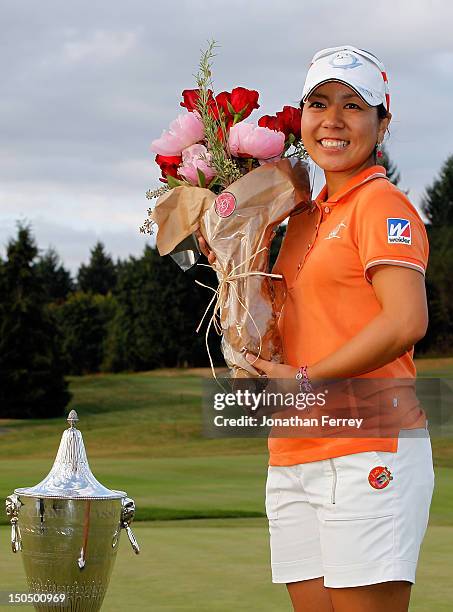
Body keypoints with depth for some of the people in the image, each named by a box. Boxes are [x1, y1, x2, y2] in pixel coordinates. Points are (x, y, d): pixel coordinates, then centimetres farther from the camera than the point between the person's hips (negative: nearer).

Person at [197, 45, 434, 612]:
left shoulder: (381, 205, -6)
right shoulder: (305, 219, 20)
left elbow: (406, 322, -19)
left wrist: (307, 379, -12)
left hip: (368, 450, -8)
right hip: (295, 456, 8)